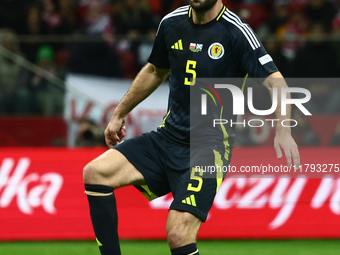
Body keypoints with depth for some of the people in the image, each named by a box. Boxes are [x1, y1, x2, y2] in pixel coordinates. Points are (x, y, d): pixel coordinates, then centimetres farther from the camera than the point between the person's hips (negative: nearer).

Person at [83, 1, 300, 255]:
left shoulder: (236, 32, -12)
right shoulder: (172, 23, 6)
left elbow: (274, 81, -18)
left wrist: (283, 131, -34)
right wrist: (119, 114, 31)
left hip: (209, 146, -6)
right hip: (166, 138, 6)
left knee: (179, 233, -23)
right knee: (95, 172, -13)